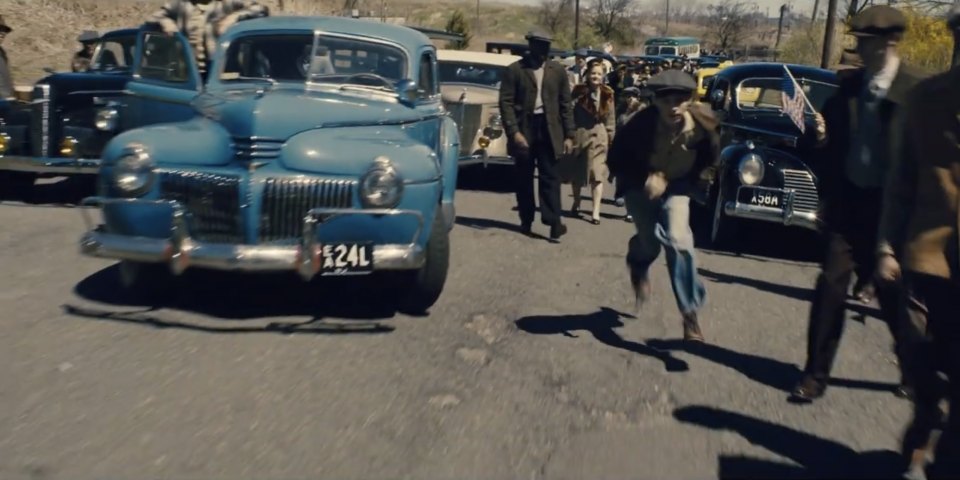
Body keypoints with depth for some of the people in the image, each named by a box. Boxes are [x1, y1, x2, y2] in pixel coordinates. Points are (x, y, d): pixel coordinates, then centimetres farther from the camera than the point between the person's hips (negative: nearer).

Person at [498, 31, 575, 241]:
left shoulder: (558, 71, 8)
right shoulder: (514, 70, -1)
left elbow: (565, 104, 8)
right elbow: (506, 103, -5)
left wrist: (569, 135, 2)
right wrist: (514, 132, -15)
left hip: (549, 129, 1)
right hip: (524, 129, -1)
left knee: (550, 176, -3)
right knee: (524, 178, 7)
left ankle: (553, 221, -5)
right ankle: (526, 221, 18)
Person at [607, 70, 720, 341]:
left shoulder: (702, 124, -22)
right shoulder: (641, 124, -28)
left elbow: (711, 159, -3)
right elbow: (616, 161, -14)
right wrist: (646, 179, -27)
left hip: (677, 185, 1)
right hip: (641, 185, -1)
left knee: (678, 239, -18)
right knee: (650, 242, -6)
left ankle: (690, 313, -8)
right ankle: (638, 264, 37)